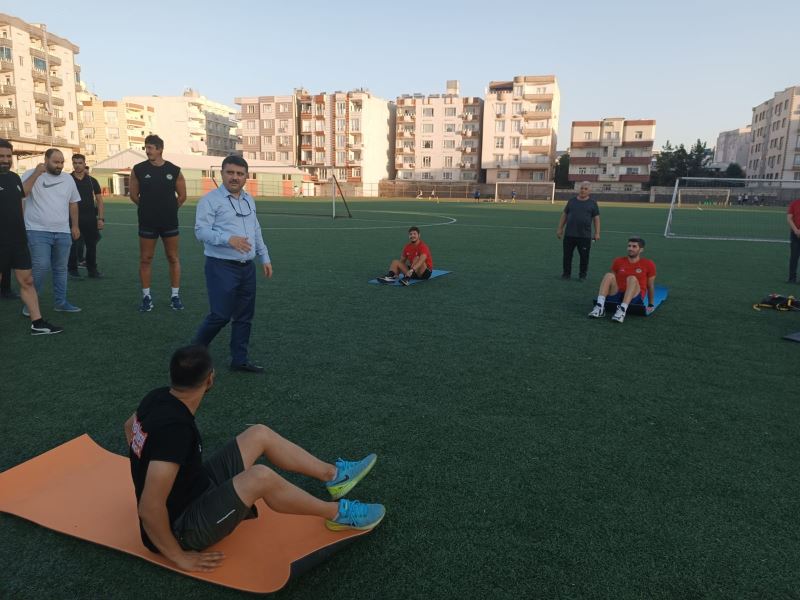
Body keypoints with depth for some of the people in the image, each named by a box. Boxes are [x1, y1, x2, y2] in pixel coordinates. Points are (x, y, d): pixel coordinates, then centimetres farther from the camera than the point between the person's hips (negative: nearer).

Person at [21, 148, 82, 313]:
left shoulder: (68, 179, 12)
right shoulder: (31, 175, -3)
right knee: (41, 266, -14)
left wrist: (75, 226, 17)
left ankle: (61, 302, 19)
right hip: (38, 231, -5)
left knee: (61, 268, 10)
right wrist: (36, 173, -21)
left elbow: (73, 203, 19)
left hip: (63, 232, 5)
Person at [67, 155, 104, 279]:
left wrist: (101, 218, 0)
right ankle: (73, 269, 13)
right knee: (73, 245, 0)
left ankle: (92, 269, 17)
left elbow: (99, 200, 8)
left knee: (92, 245, 6)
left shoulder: (92, 181, 8)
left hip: (90, 218, 2)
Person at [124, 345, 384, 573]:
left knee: (259, 434, 5)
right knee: (260, 477, -31)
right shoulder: (175, 427, -35)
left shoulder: (159, 396, -7)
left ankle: (334, 475, 16)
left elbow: (130, 426, 16)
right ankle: (338, 513, -6)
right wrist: (178, 556, -22)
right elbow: (149, 509, -35)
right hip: (179, 528, -9)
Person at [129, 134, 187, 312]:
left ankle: (175, 295, 13)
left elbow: (182, 196, 7)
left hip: (169, 222, 0)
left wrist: (170, 209, 10)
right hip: (147, 222, 0)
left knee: (173, 258, 4)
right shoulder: (138, 169, -1)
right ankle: (146, 296, 13)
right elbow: (134, 194, 8)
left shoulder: (174, 171, -2)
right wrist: (148, 207, 13)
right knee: (145, 259, 3)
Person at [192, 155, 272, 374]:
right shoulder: (210, 200, -7)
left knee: (244, 316, 10)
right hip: (222, 267, -7)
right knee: (220, 315, -7)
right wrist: (228, 238, -29)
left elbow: (256, 232, 22)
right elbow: (201, 230, -16)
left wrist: (264, 258, 19)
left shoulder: (249, 200, 15)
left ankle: (240, 359, 22)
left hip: (247, 267, 7)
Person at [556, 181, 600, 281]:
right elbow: (564, 215, 13)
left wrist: (597, 233, -4)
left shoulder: (592, 203, 4)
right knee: (567, 255, 6)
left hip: (585, 236, -2)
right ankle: (566, 273, 20)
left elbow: (596, 218, 4)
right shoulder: (571, 201, 9)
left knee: (584, 256, 3)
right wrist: (560, 229, 8)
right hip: (569, 235, 2)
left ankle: (583, 275, 18)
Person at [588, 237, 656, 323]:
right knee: (609, 276, -22)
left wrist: (650, 305, 16)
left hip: (634, 298, -2)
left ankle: (622, 310, -46)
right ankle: (599, 307, -39)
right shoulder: (618, 261, 10)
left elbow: (650, 286, 10)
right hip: (617, 296, 2)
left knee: (632, 279, -30)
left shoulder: (648, 264, 3)